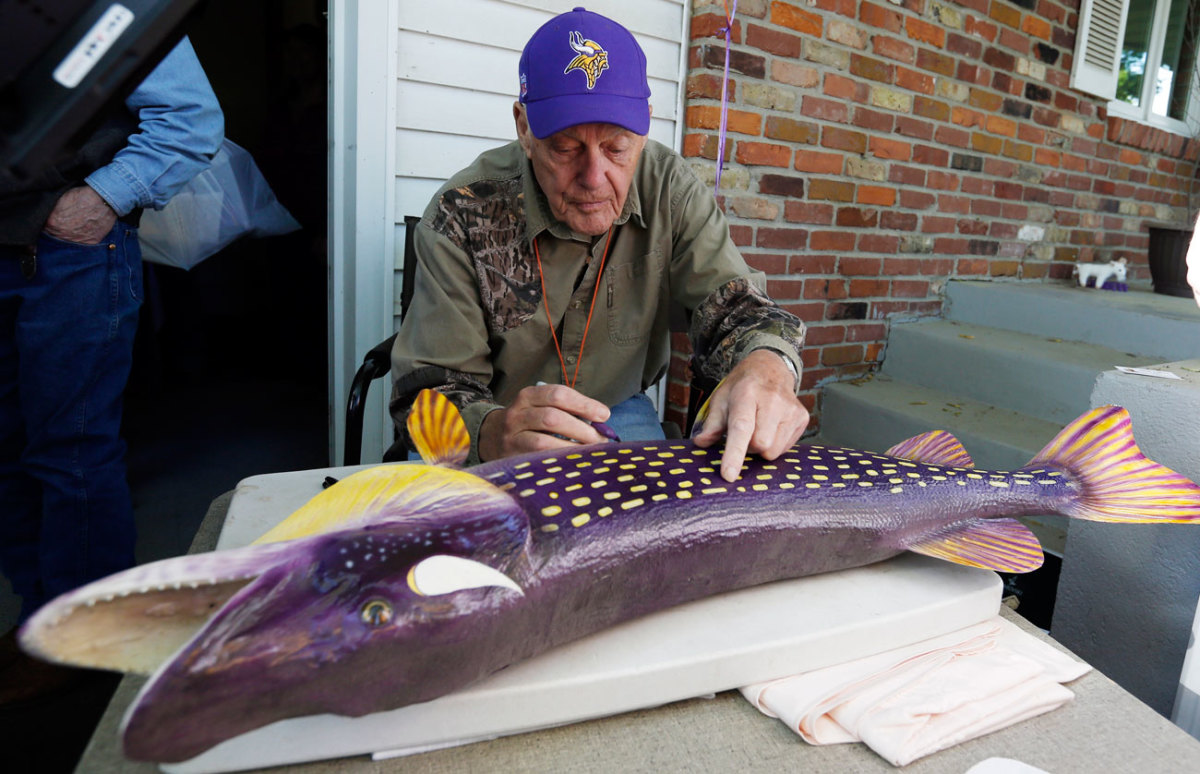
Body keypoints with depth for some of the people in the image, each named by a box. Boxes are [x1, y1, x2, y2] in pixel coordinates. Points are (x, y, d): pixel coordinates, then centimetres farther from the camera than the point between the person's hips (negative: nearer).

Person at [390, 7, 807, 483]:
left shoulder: (668, 189, -12)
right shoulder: (463, 215, -21)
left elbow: (730, 301, -15)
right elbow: (428, 392, -21)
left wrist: (767, 363, -41)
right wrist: (496, 432, -45)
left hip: (619, 411, 4)